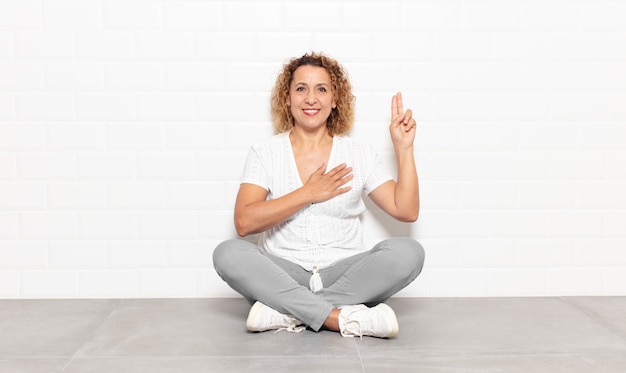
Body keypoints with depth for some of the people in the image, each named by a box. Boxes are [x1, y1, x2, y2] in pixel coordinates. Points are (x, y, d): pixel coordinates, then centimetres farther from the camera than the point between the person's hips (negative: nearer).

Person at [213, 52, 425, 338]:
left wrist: (403, 148, -4)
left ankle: (286, 313, -25)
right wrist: (309, 193, -10)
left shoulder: (359, 153, 9)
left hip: (344, 276, 2)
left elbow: (406, 211, 1)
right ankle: (343, 319, -31)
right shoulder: (265, 152, 5)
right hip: (282, 276, -1)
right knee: (228, 253, -29)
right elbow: (244, 223, -10)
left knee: (408, 251, -25)